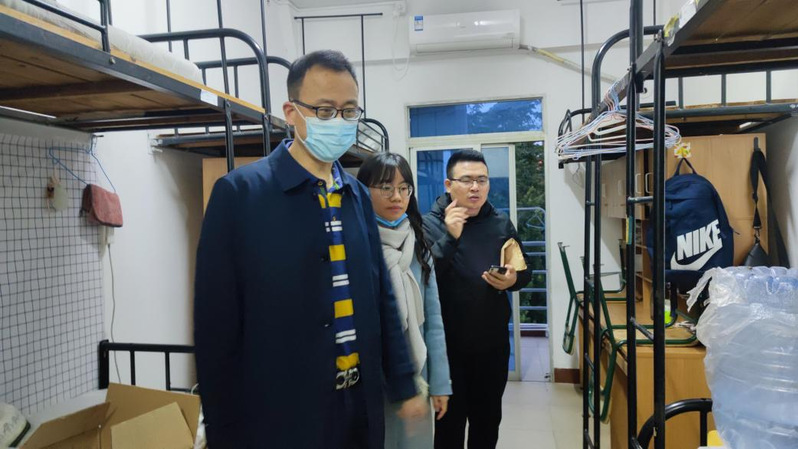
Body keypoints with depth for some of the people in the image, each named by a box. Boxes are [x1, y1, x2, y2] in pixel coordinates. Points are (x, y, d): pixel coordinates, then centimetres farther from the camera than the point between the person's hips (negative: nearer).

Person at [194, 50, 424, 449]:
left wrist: (403, 386, 9)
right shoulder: (239, 192, -12)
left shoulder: (358, 196, 5)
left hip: (361, 406, 6)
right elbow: (216, 326, -11)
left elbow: (381, 298, 9)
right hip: (280, 416, -5)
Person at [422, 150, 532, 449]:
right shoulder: (429, 225, -9)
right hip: (448, 345, -3)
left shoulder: (501, 224, 4)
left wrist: (512, 280, -12)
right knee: (450, 422, 13)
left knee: (488, 419, 20)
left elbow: (525, 271, 10)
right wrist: (450, 237, -28)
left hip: (493, 343, 4)